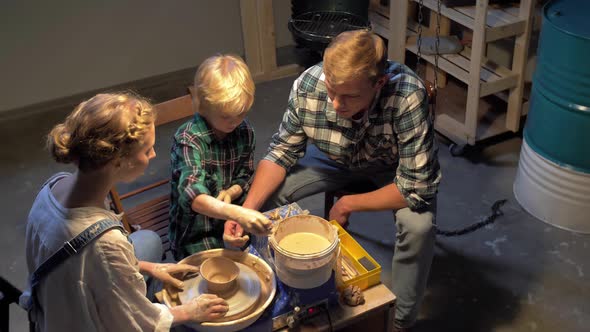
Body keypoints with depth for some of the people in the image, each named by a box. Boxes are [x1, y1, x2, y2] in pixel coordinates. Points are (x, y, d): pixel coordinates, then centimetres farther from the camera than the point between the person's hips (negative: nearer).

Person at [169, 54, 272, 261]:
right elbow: (193, 195, -35)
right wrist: (236, 213, -53)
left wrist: (230, 192, -15)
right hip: (196, 235, -5)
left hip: (232, 220, 5)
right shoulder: (188, 139, -21)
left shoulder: (244, 132, -3)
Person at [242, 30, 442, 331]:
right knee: (266, 196, -15)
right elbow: (282, 152, -15)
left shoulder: (408, 98, -40)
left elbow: (417, 188, -33)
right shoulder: (307, 85, -30)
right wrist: (247, 208, -29)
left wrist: (347, 205, -26)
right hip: (333, 159, 3)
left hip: (392, 167, -3)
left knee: (419, 226, -30)